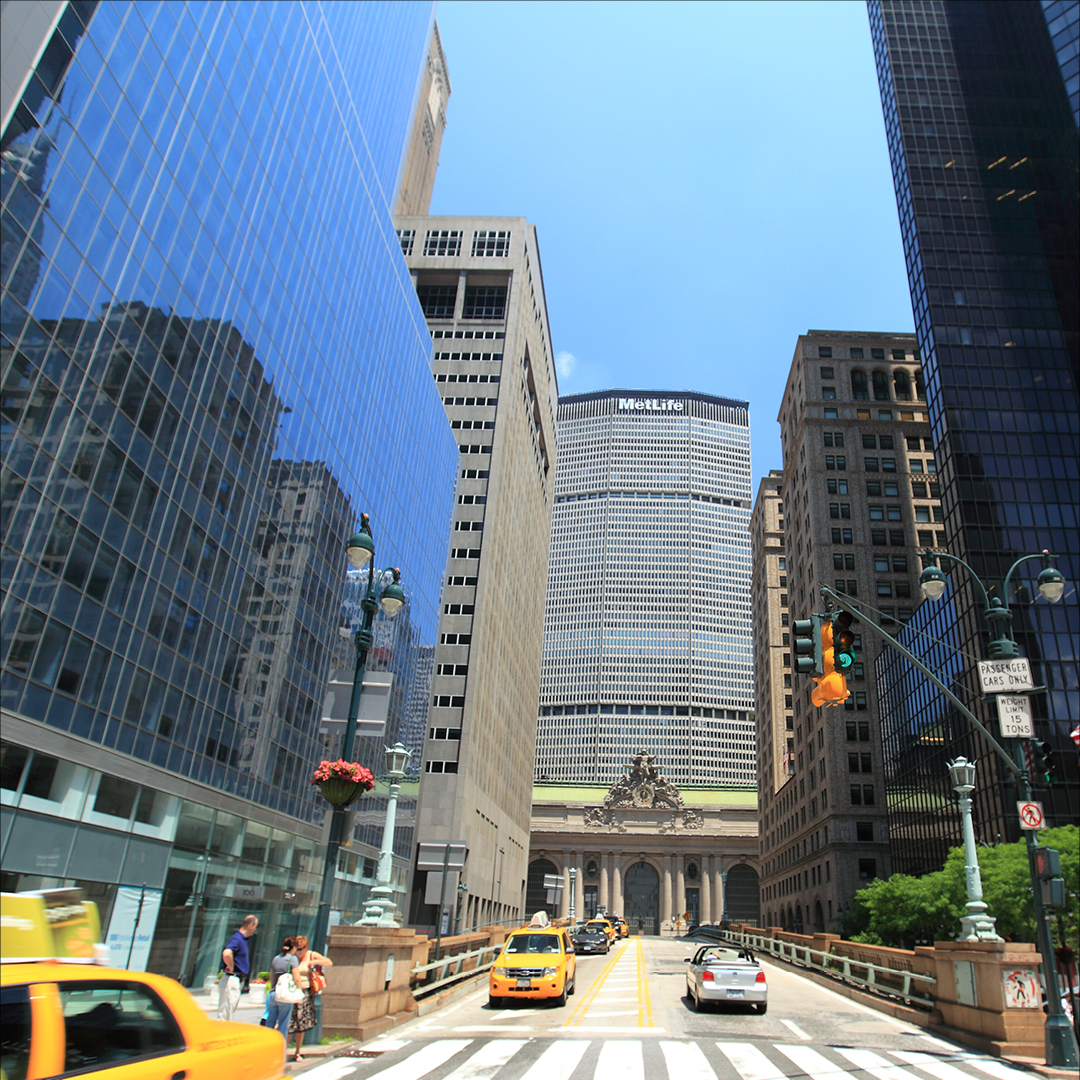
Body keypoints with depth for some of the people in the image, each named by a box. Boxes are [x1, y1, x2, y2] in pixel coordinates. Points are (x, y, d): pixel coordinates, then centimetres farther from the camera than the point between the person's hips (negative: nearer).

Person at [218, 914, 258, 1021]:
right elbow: (226, 954, -39)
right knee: (224, 1016, -4)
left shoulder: (243, 939, 11)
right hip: (231, 980, -10)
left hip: (236, 981, 10)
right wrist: (231, 966, -23)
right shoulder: (237, 939, -19)